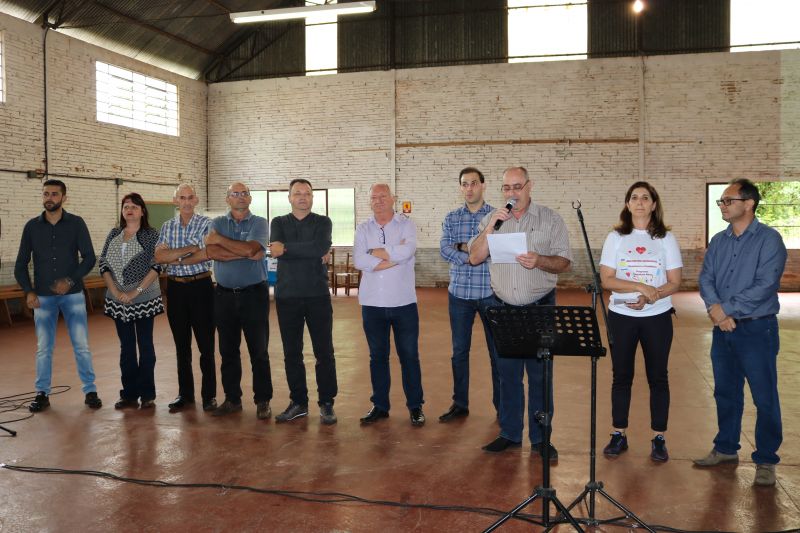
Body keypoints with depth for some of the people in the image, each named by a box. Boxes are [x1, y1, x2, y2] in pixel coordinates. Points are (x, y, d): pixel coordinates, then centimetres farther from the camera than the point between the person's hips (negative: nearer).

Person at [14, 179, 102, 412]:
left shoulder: (76, 223, -1)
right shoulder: (32, 226, 4)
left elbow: (89, 257, -3)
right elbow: (21, 264, 7)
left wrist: (71, 280, -15)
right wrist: (28, 291, -4)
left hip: (72, 294, -2)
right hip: (43, 297, 2)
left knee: (82, 346, -2)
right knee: (43, 348, 6)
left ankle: (90, 392, 9)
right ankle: (42, 394, 18)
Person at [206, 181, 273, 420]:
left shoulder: (258, 223, 1)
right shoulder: (218, 223, 8)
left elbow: (249, 248, -18)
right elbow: (211, 252, -10)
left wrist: (220, 239, -7)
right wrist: (245, 254, -15)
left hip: (254, 293, -3)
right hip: (224, 294, 3)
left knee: (259, 350, 2)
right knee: (228, 351, 10)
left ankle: (263, 401, 10)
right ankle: (232, 399, 22)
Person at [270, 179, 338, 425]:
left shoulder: (323, 222, 4)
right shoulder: (279, 223, 10)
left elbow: (320, 248, -17)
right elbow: (276, 251, -9)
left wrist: (287, 248, -13)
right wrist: (311, 252, -15)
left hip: (317, 295, -2)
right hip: (287, 296, 2)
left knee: (324, 351, 1)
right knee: (291, 352, 8)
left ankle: (326, 403, 12)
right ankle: (298, 403, 20)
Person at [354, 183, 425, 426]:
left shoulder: (406, 225, 0)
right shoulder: (363, 229, 5)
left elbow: (407, 251, -20)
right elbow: (359, 261, -11)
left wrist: (375, 252, -10)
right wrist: (394, 255, -14)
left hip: (403, 302, -2)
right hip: (372, 303, 2)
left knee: (409, 356, 6)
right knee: (377, 356, 12)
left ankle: (415, 406, 19)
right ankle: (380, 405, 24)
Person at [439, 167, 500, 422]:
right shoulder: (451, 218, 8)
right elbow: (444, 249, -5)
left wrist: (464, 248, -11)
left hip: (490, 293, -3)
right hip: (459, 293, 3)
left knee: (497, 351, 4)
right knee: (459, 350, 10)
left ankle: (501, 405, 16)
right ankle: (460, 404, 23)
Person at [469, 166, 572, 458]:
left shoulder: (550, 219, 2)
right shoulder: (492, 220, 8)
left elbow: (564, 262, -1)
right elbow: (475, 258, -1)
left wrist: (539, 261, -20)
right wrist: (491, 226, -12)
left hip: (540, 308, -2)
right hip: (503, 308, 2)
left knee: (540, 374, 2)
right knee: (507, 373, 8)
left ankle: (540, 437, 14)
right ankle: (510, 433, 20)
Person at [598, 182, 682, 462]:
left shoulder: (666, 238, 2)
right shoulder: (616, 237, 2)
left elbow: (674, 283, -2)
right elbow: (606, 279, -6)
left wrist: (650, 298, -19)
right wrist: (640, 286, -20)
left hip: (657, 317, 0)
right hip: (621, 316, 0)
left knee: (658, 377, 6)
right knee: (621, 376, 7)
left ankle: (659, 439, 16)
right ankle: (619, 435, 17)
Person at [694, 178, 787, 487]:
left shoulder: (769, 240, -9)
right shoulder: (718, 241, 10)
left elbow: (765, 286, -19)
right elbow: (706, 278, 4)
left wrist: (726, 309, -17)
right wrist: (714, 307, -16)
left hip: (757, 329, -6)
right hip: (723, 328, 6)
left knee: (764, 398, 1)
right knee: (725, 393, 15)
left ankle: (766, 461, 14)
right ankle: (726, 448, 29)